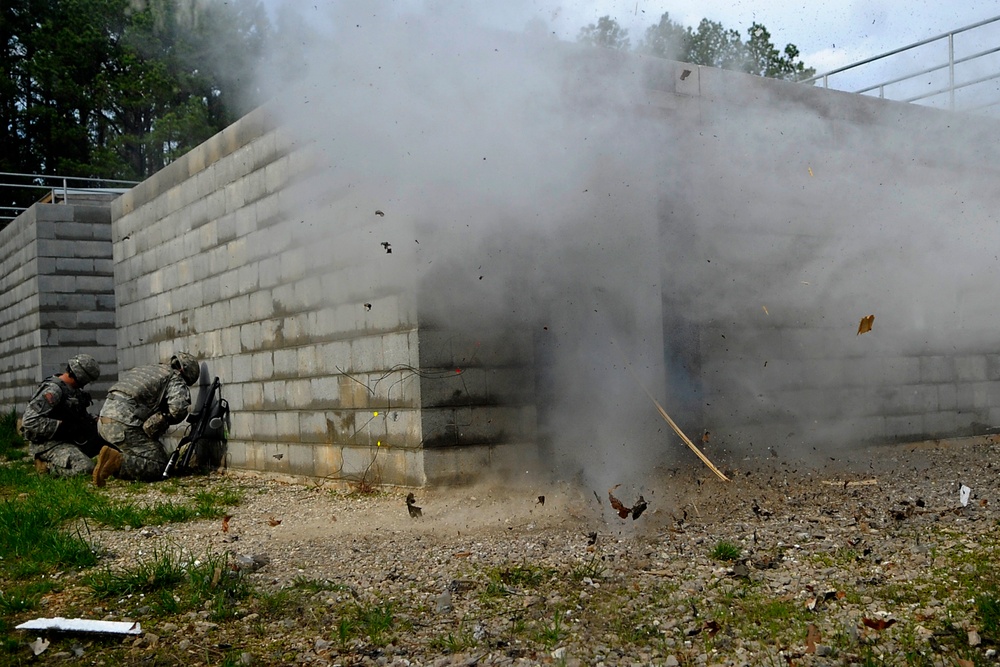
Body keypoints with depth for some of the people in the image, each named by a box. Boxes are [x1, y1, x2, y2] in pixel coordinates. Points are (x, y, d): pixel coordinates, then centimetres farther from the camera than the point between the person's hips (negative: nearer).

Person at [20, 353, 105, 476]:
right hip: (47, 442, -9)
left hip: (68, 439, 9)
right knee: (85, 468, -27)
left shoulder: (72, 389, 9)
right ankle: (46, 464, -4)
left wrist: (95, 420, 5)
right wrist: (61, 425, -25)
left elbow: (80, 415, 24)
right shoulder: (53, 390, -20)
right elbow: (29, 420, -27)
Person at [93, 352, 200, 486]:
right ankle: (116, 461, -24)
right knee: (158, 466, -9)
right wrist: (167, 420, 7)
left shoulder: (150, 369, 30)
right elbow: (178, 407, -15)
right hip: (123, 424, -8)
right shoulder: (176, 379, 5)